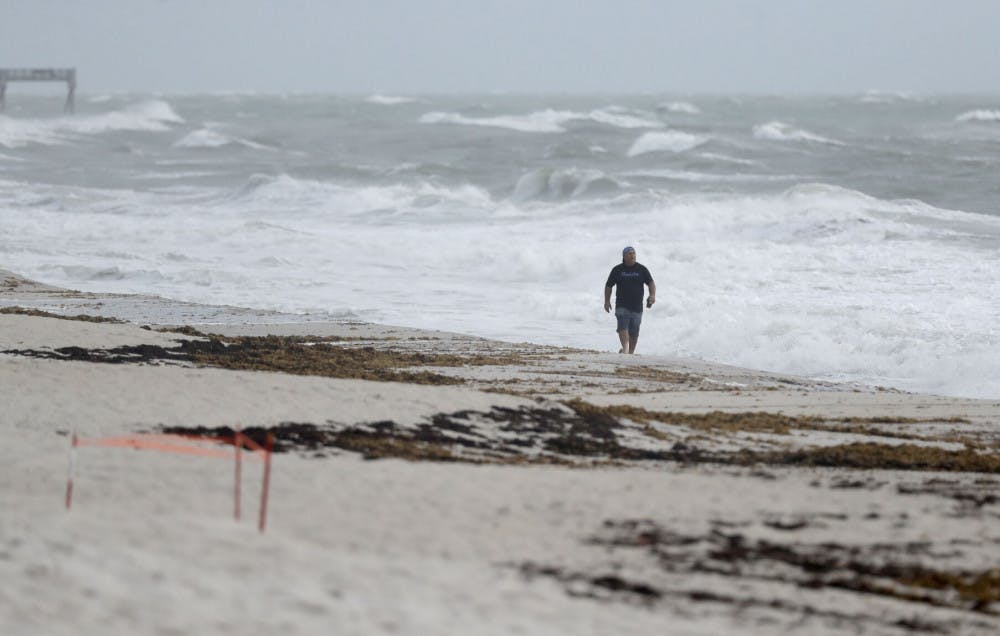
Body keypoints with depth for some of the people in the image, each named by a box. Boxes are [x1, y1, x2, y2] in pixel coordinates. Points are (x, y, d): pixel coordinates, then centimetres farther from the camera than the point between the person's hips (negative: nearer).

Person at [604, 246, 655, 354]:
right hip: (622, 306, -1)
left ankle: (631, 352, 18)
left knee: (634, 333, 5)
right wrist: (607, 301, 3)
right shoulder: (617, 270, 5)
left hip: (637, 307, 1)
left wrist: (652, 295, -17)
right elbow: (608, 286, 11)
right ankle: (625, 348, -34)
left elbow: (651, 283, 3)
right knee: (623, 326, -22)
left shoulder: (641, 269, 5)